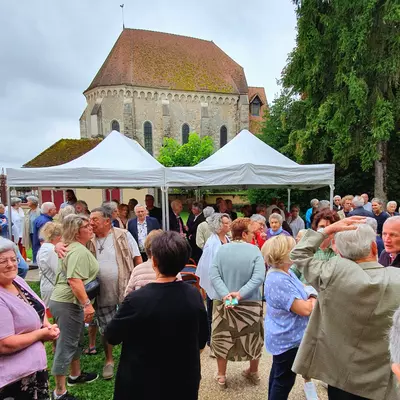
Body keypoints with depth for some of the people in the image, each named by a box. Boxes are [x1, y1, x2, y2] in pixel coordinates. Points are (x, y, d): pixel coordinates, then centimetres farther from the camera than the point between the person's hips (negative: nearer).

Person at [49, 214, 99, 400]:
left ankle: (76, 375, 40)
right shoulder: (79, 251, -22)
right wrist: (87, 303, -29)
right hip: (68, 303, -11)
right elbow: (74, 280, -30)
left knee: (76, 340, 23)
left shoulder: (74, 247, 11)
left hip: (66, 300, 11)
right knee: (66, 344, 0)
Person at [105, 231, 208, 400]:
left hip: (143, 384, -2)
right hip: (184, 382, 3)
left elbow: (111, 336, -10)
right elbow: (202, 340, -1)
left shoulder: (137, 300, -28)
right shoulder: (194, 295, -15)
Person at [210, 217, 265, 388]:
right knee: (253, 338, 21)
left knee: (222, 338, 17)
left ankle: (221, 376, 30)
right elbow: (259, 277, -21)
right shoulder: (254, 250, -11)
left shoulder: (221, 250, -7)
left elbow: (213, 275, -15)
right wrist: (240, 294, -22)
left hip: (224, 302, 1)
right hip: (250, 303, 0)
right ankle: (253, 373, 40)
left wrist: (225, 295, -21)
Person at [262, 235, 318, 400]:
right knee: (284, 380, 8)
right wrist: (313, 296, -11)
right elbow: (305, 309, -30)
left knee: (278, 374, 26)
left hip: (285, 336, 10)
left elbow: (301, 289, 9)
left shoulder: (286, 272, 0)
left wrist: (309, 290, -14)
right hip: (287, 339, -10)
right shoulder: (278, 281, -32)